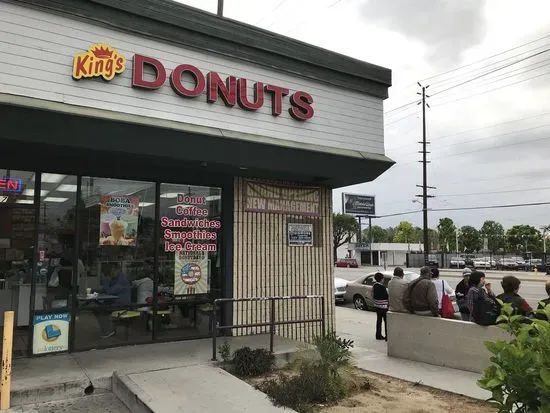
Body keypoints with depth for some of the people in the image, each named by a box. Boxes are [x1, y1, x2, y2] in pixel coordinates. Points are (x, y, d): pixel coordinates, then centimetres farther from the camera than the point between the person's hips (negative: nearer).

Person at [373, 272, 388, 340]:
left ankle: (378, 335, 20)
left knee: (379, 320, 15)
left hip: (377, 305, 8)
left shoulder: (374, 286, 3)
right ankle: (387, 336, 0)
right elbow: (386, 296, -17)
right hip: (383, 306, -8)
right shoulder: (382, 287, -21)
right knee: (386, 321, 0)